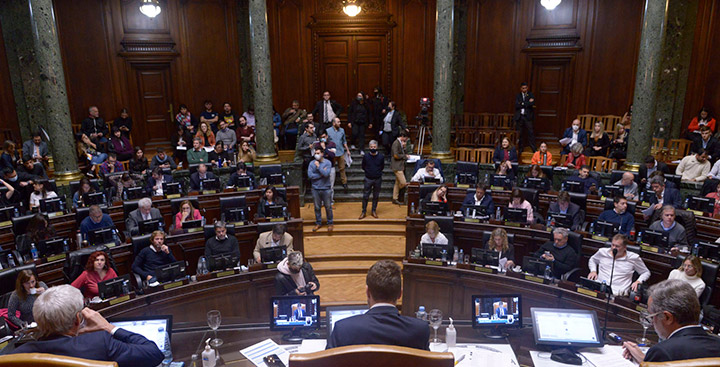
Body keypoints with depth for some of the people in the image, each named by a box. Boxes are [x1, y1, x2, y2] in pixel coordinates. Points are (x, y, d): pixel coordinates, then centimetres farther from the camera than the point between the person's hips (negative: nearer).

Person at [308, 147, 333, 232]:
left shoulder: (327, 163, -5)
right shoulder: (312, 164, 0)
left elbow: (326, 174, -19)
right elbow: (310, 175, -12)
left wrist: (318, 166, -14)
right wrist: (321, 173, -14)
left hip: (326, 189, -2)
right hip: (315, 189, 2)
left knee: (328, 207, 6)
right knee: (317, 207, 11)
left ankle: (330, 223, 22)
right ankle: (318, 223, 26)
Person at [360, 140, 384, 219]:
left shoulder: (381, 156, -7)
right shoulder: (365, 156, -8)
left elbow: (382, 167, 8)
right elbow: (363, 167, 6)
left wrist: (377, 172, 3)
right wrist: (368, 172, 6)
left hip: (378, 179, 1)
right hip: (368, 179, -1)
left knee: (376, 196, 11)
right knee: (365, 196, 4)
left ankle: (374, 211, 25)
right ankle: (364, 212, 14)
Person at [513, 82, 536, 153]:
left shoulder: (531, 95, 7)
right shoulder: (518, 96, 10)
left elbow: (532, 104, -10)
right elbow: (517, 105, -6)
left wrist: (522, 104, -10)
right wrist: (528, 103, -8)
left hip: (528, 116, -1)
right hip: (519, 117, 2)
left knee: (530, 132, -5)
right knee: (519, 133, 3)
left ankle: (534, 149, -1)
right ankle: (520, 149, 12)